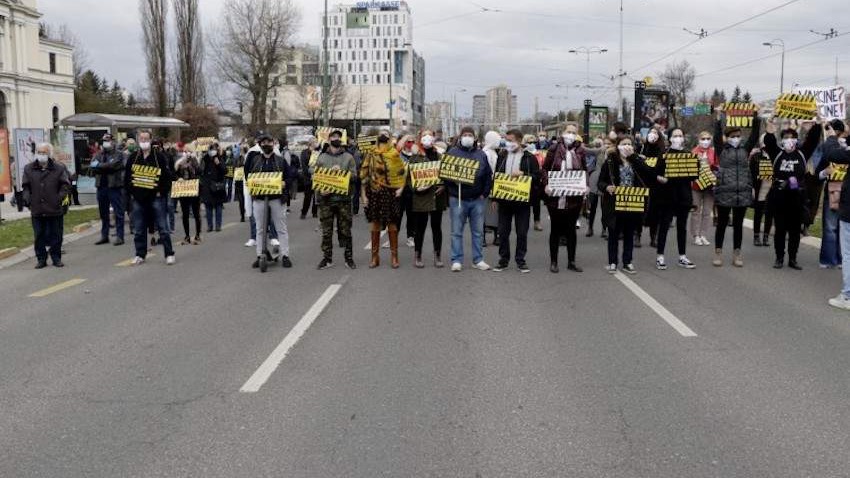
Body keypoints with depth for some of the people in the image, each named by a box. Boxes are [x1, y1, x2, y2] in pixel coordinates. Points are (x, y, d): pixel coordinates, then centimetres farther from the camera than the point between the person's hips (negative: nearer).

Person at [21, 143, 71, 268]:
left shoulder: (59, 168, 1)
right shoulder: (29, 169, 8)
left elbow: (65, 185, 2)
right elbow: (25, 186, 11)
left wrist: (59, 198, -10)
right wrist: (27, 199, -3)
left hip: (54, 210, -2)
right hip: (36, 210, 2)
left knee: (55, 235, 5)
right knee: (39, 236, 6)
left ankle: (56, 258, 15)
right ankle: (41, 259, 15)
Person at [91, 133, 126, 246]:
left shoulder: (118, 155, -1)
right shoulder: (99, 155, 15)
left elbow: (112, 165, -18)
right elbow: (93, 167, 0)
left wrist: (99, 165, -8)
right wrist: (106, 167, -12)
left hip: (114, 186, -6)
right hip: (101, 186, 6)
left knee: (118, 213, -3)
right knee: (103, 213, 12)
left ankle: (120, 236, 0)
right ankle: (104, 236, 20)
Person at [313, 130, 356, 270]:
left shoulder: (348, 157, 8)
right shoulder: (322, 157, 8)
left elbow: (354, 175, 1)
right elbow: (312, 172, 3)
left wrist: (342, 171, -14)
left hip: (343, 198, 0)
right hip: (326, 199, 0)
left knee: (346, 230, 3)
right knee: (326, 231, 4)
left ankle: (349, 258, 11)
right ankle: (327, 259, 12)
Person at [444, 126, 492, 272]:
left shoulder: (481, 154, 9)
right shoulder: (452, 153, 2)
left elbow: (488, 175, 11)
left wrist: (485, 193, 3)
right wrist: (452, 184, -14)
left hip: (477, 199, 3)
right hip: (458, 199, -2)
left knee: (478, 231, 8)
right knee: (457, 231, 2)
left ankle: (478, 260, 17)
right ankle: (457, 261, 8)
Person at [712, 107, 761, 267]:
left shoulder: (745, 150, 10)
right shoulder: (721, 150, 3)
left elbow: (754, 136, 1)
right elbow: (717, 136, -10)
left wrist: (756, 117, -8)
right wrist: (719, 117, -19)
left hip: (743, 193, 3)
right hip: (724, 192, -3)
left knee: (738, 224, 8)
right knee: (722, 223, 4)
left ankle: (737, 254, 14)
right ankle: (718, 253, 11)